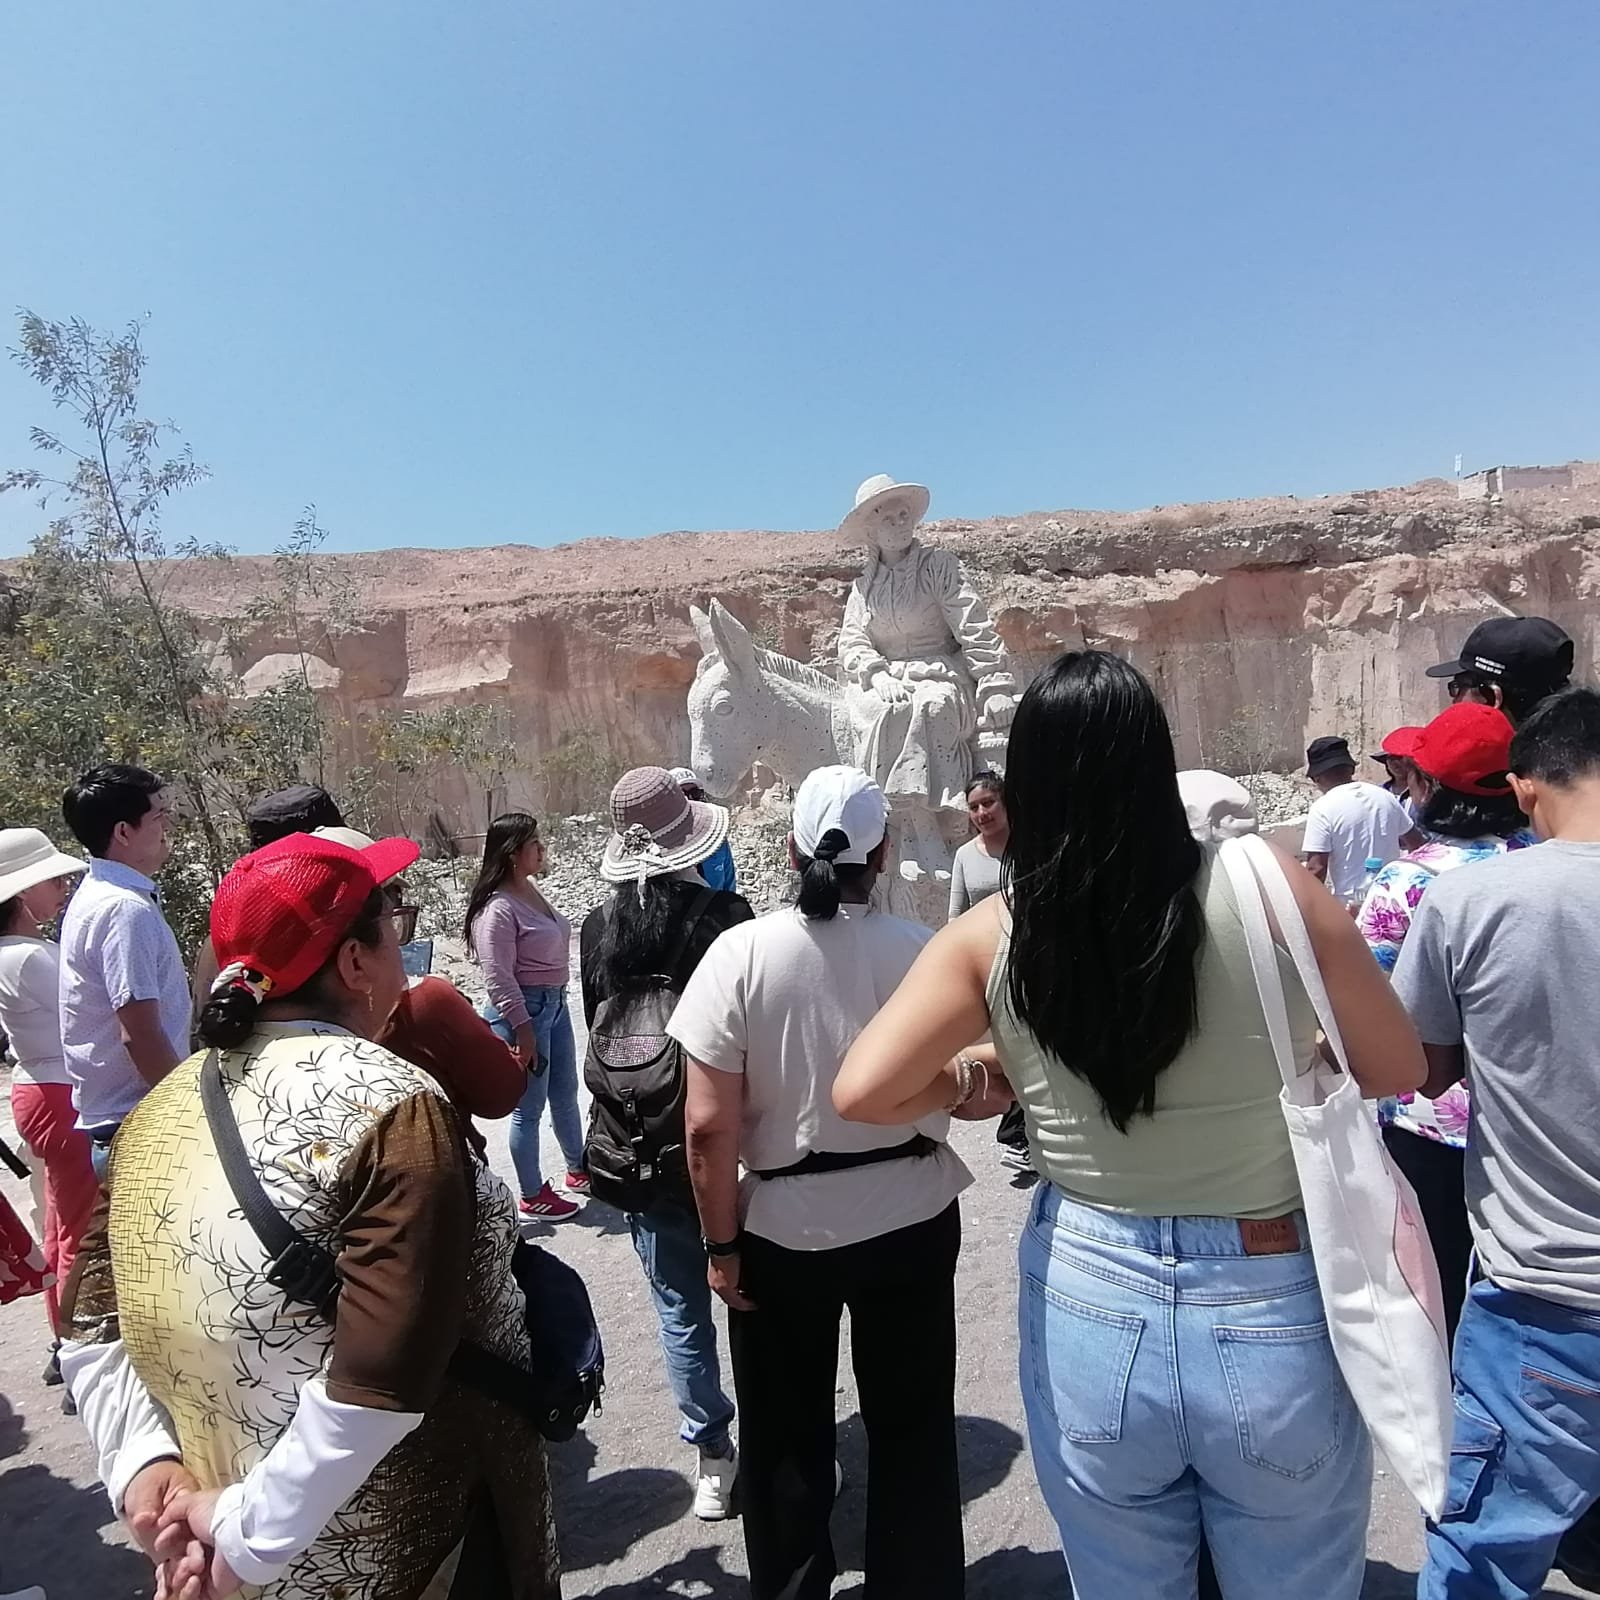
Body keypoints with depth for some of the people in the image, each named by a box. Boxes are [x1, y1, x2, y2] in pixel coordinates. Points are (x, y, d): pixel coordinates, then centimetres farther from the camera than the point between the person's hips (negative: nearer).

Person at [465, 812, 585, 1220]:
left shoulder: (530, 890, 6)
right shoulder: (498, 908, -21)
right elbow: (498, 977, -22)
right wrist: (523, 1030, -21)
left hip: (554, 1004, 9)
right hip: (523, 1010, -9)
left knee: (565, 1095, 22)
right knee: (529, 1107, 6)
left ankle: (578, 1170, 40)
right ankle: (533, 1196, 22)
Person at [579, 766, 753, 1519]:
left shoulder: (599, 929, -6)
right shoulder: (726, 915, -16)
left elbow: (599, 1033, 1)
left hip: (640, 1146, 2)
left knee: (680, 1310, 16)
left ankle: (712, 1457, 28)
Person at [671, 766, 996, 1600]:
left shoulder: (741, 951, -17)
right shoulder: (923, 950, -14)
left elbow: (708, 1127, -17)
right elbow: (970, 1092, -6)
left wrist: (721, 1244, -4)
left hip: (782, 1229, -1)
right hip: (911, 1220, 1)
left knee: (786, 1439, 22)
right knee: (911, 1428, 23)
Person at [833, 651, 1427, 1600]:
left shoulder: (994, 937, -13)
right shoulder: (1271, 887, -13)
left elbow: (863, 1093, -15)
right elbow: (1399, 1067, -1)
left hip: (1091, 1310, 1)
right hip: (1271, 1315, 0)